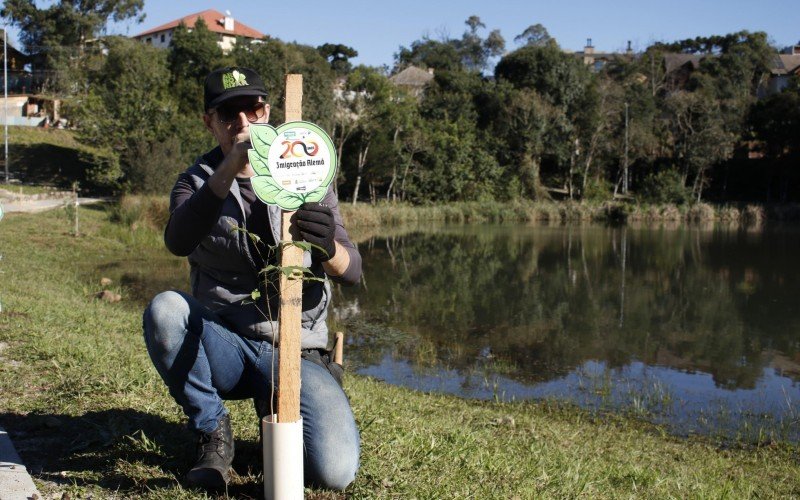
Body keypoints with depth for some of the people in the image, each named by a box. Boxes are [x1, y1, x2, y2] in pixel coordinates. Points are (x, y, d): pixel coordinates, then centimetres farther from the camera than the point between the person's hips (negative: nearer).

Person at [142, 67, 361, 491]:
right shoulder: (197, 182, 4)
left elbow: (351, 272, -5)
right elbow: (178, 241, -21)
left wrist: (329, 247, -30)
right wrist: (229, 169, -36)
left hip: (296, 351, -1)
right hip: (224, 344, 1)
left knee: (335, 471, -24)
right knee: (164, 310, -32)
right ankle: (212, 433, -7)